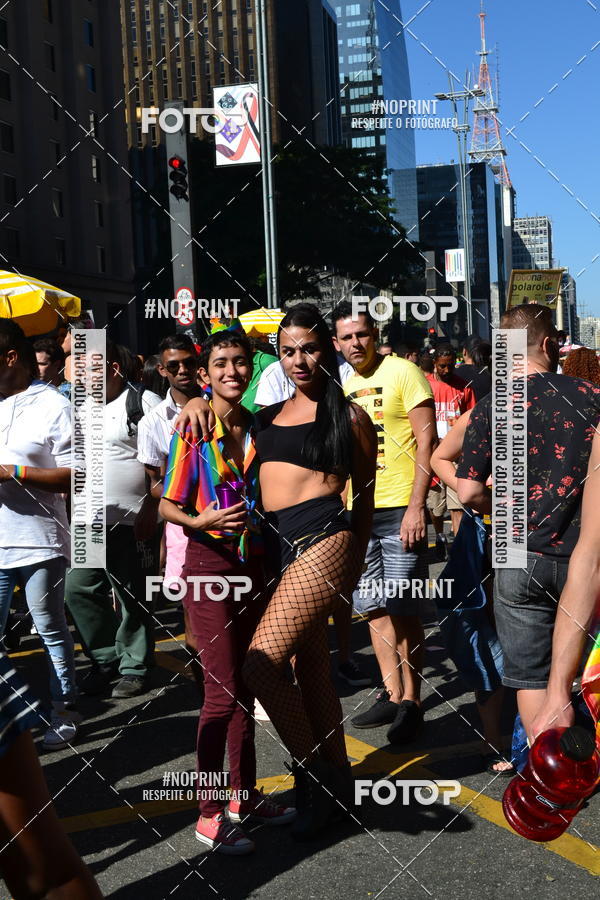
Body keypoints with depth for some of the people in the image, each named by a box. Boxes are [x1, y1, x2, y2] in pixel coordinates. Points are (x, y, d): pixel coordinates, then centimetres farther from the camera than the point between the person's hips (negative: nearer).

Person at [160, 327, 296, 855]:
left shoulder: (258, 427, 6)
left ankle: (245, 795, 27)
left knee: (245, 684, 13)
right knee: (222, 691, -5)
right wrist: (202, 520, -25)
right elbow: (169, 507, -8)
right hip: (210, 565, -5)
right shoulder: (193, 431, -9)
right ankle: (210, 815, 7)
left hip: (252, 563, 5)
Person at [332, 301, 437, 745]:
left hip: (399, 509, -6)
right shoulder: (341, 386, 13)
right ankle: (392, 695, 23)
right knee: (374, 608, 11)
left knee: (404, 609, -3)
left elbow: (427, 441, -10)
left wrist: (416, 505, -17)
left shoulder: (403, 372, -5)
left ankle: (411, 701, 10)